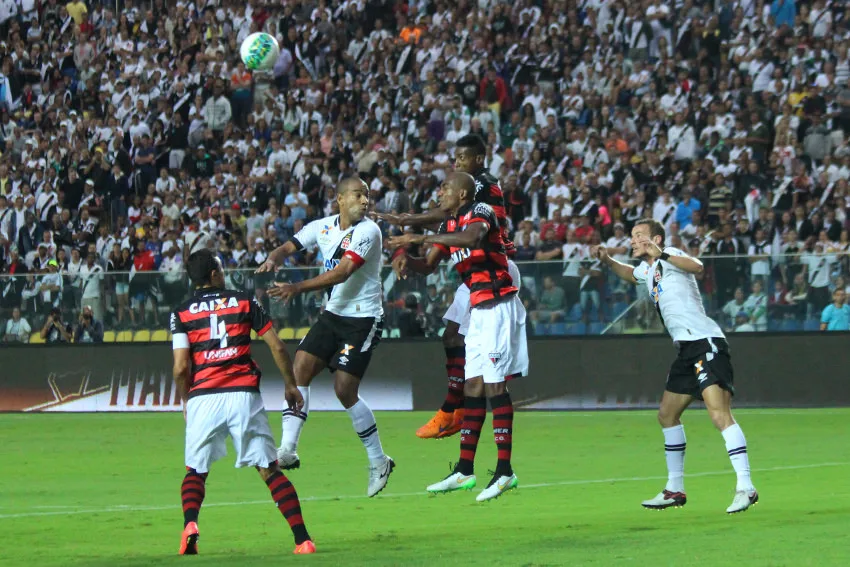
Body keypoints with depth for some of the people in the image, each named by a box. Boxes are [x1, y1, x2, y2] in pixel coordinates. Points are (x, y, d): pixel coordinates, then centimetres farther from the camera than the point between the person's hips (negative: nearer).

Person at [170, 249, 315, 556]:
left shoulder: (181, 312, 6)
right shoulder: (244, 301, 9)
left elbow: (181, 367, -2)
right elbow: (277, 347, 6)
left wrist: (184, 401, 15)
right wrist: (290, 385, 19)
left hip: (203, 397, 0)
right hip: (244, 394, 0)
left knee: (195, 471, 16)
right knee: (270, 470, 6)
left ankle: (190, 526, -11)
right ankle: (302, 539, -3)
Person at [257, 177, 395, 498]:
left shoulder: (367, 231, -15)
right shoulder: (323, 227, 6)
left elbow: (342, 272, -24)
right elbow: (290, 246, 8)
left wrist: (297, 288, -30)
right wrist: (274, 259, -18)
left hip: (363, 318, -6)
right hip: (333, 314, 6)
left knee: (345, 390, -10)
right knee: (300, 367, -11)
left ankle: (379, 462, 6)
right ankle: (288, 450, -14)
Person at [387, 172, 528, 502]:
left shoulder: (480, 212, -12)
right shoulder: (450, 225, 16)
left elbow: (473, 239, -34)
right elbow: (429, 265, 19)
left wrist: (420, 238, -35)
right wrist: (409, 261, -5)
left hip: (499, 305, -9)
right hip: (479, 310, 9)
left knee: (494, 386, -12)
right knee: (473, 387, 9)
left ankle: (505, 472, -12)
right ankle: (464, 471, 12)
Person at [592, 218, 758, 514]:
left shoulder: (669, 257, -6)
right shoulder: (647, 269, 21)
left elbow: (697, 267, -28)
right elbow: (631, 273, 47)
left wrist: (661, 254, -39)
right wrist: (608, 261, 29)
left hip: (705, 341, -10)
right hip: (687, 347, 10)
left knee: (719, 414, -21)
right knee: (667, 414, 16)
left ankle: (746, 487, -26)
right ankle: (674, 489, 26)